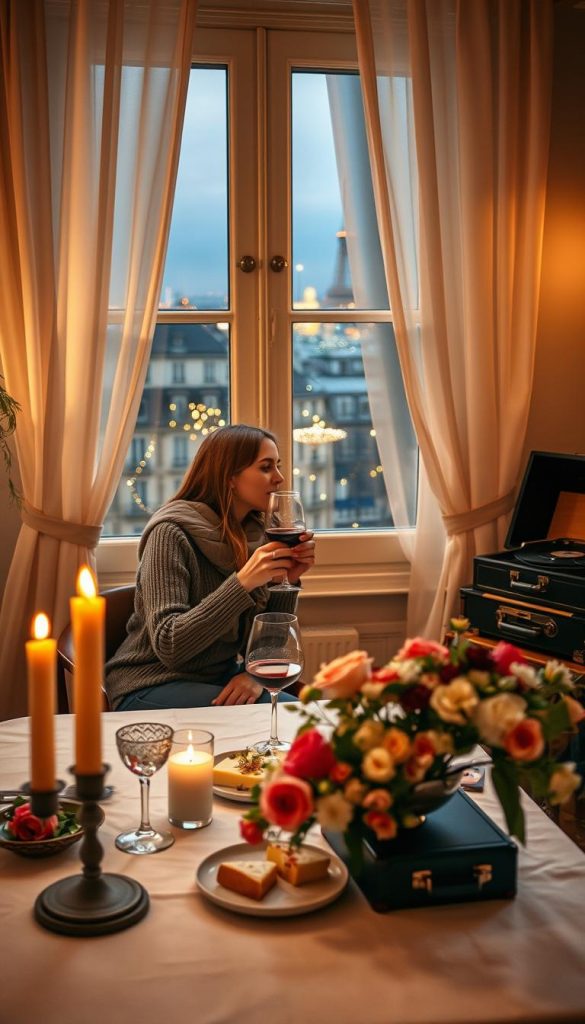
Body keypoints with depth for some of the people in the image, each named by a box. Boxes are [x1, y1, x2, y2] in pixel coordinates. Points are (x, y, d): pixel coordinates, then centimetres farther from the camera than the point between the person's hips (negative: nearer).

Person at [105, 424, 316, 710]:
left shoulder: (256, 535, 1)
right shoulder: (172, 533, -17)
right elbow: (168, 646, -26)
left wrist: (287, 582, -16)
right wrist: (242, 583, -32)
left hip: (220, 679, 6)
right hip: (152, 686, -6)